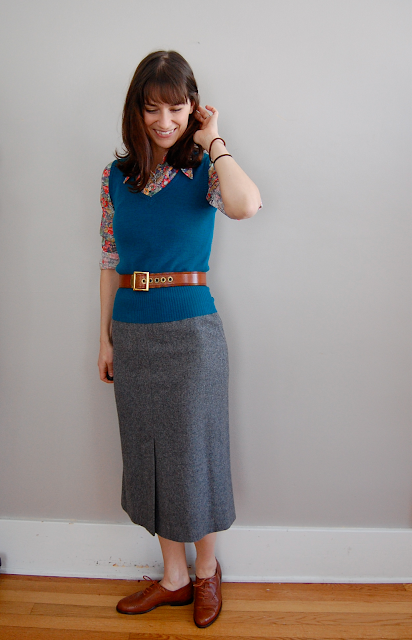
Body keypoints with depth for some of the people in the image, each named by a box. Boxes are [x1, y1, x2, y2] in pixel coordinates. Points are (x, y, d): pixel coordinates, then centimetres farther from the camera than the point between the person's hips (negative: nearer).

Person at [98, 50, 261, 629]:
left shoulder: (204, 170, -5)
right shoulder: (117, 175, 6)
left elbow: (246, 205, -29)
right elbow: (110, 259, 9)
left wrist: (213, 141, -14)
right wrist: (106, 336, 8)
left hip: (189, 330, -4)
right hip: (131, 330, 4)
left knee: (192, 450, 8)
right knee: (149, 452, 13)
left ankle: (207, 571, 34)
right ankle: (174, 577, 33)